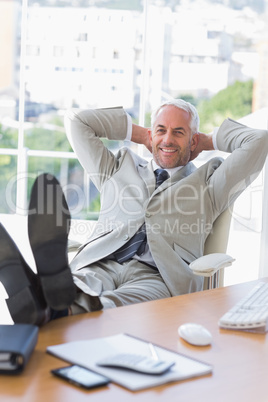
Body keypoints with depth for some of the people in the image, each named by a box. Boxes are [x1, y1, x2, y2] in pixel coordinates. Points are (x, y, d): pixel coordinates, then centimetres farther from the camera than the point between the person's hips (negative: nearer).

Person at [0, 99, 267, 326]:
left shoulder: (208, 183, 27)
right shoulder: (120, 168, 35)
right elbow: (76, 121, 38)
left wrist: (209, 140, 33)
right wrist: (137, 133, 39)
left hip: (156, 275, -2)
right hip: (100, 266, 3)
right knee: (76, 291, -39)